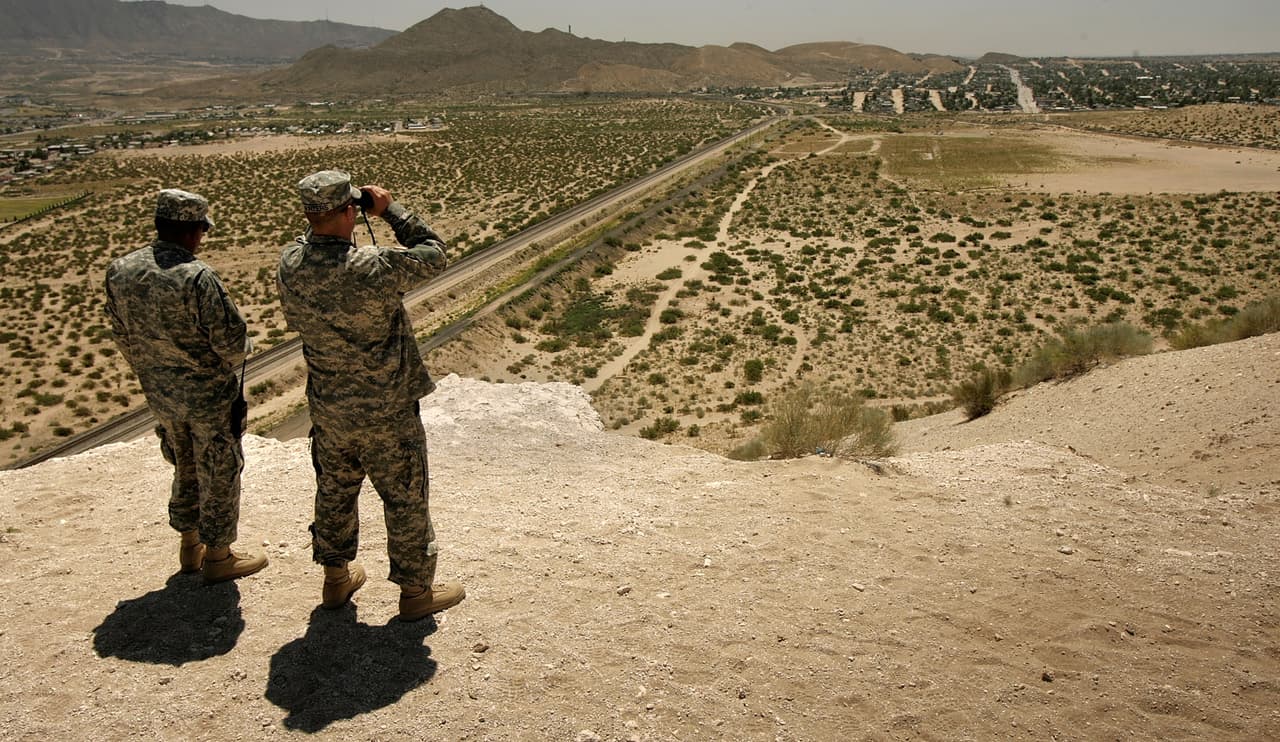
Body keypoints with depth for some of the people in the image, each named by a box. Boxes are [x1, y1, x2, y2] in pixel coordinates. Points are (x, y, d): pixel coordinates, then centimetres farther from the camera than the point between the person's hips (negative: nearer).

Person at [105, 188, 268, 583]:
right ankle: (218, 556, 24)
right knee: (219, 473, 11)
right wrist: (237, 355, -1)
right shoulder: (198, 277, -26)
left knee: (186, 468, 25)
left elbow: (122, 336, 7)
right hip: (210, 395, -6)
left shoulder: (120, 270, -4)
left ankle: (189, 544, 38)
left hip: (160, 395, 6)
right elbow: (232, 342, -24)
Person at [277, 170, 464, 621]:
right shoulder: (373, 270, -28)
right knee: (405, 499, 11)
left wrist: (318, 223, 6)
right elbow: (432, 254, -13)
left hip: (328, 409, 6)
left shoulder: (290, 266, -11)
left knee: (334, 491, 24)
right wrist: (390, 209, -5)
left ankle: (336, 579, 42)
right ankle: (416, 591, 26)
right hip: (386, 413, -6)